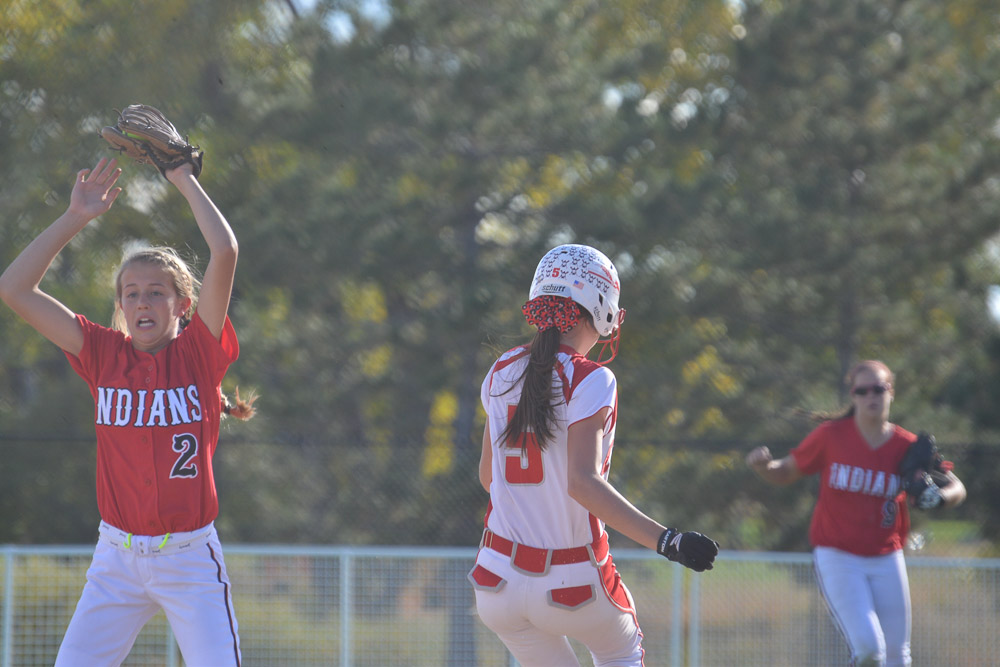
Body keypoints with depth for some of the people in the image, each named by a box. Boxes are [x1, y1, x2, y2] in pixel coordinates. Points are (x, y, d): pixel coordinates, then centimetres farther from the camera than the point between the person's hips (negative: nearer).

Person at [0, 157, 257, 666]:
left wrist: (186, 182, -5)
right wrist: (75, 218, 0)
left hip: (190, 557, -3)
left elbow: (225, 252, -15)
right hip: (116, 559, 3)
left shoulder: (199, 353, -3)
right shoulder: (104, 355, 4)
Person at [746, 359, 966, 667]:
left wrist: (939, 497, -22)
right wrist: (762, 466, -17)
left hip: (886, 560, 3)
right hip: (837, 558, -3)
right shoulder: (831, 436, -5)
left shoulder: (906, 446, -2)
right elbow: (785, 473, 6)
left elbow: (956, 488, 1)